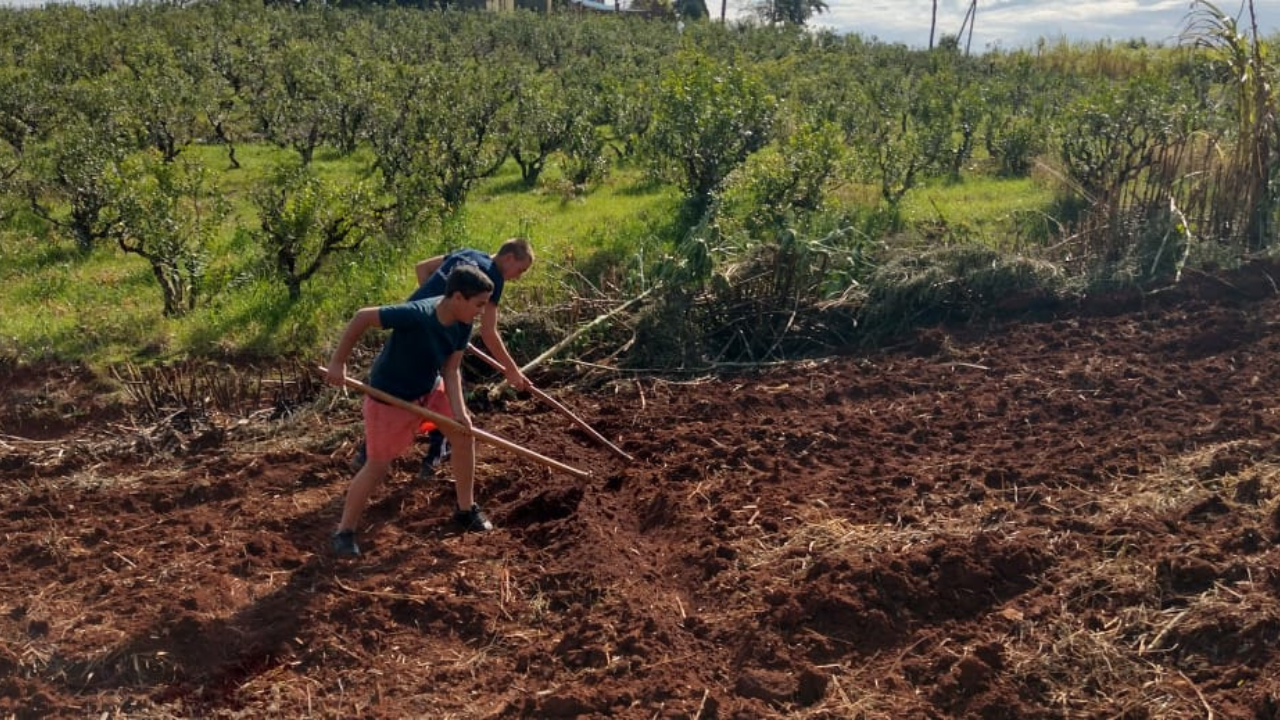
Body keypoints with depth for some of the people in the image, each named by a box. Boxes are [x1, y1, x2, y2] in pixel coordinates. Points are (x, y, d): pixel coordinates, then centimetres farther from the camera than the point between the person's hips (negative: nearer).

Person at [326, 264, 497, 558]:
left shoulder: (463, 324, -15)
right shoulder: (415, 315, -37)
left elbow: (451, 369, -9)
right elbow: (362, 317, -29)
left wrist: (459, 410, -22)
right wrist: (338, 362, -23)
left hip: (431, 389, 7)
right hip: (391, 396, -7)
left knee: (465, 435, 6)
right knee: (378, 465, -1)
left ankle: (466, 510, 22)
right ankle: (345, 531, 16)